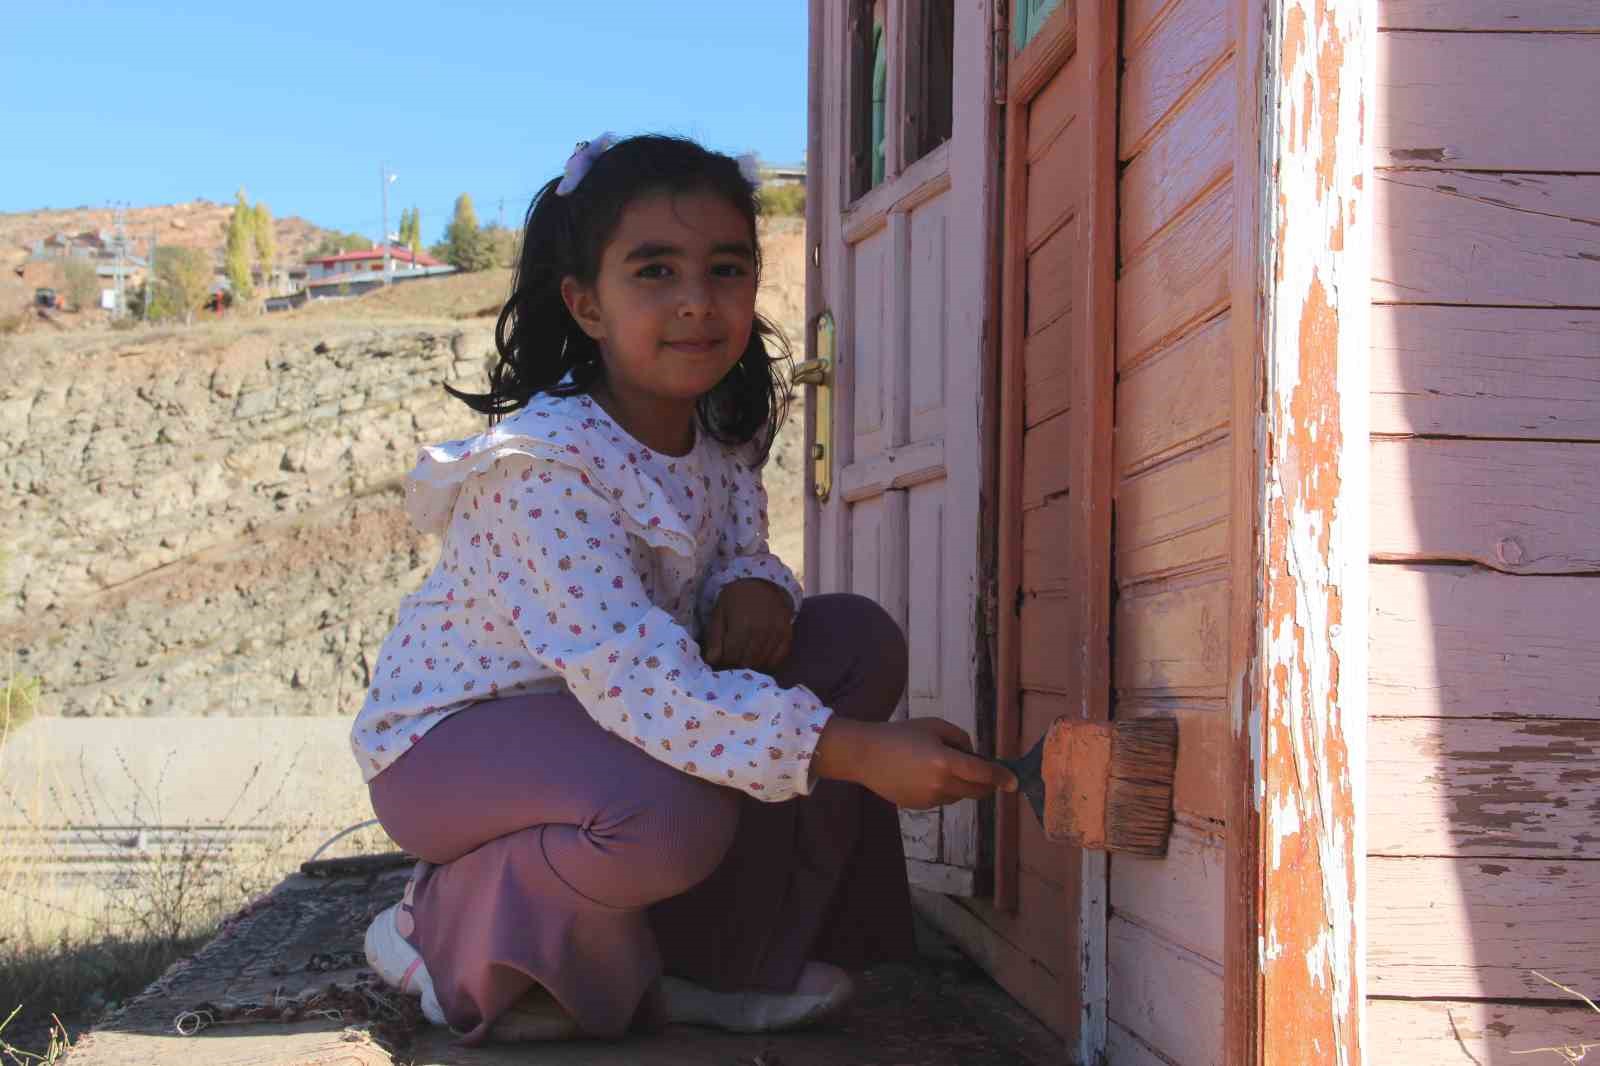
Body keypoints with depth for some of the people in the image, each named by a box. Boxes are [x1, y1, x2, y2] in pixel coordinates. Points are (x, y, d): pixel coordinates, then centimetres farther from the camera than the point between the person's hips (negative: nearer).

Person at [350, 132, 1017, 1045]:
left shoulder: (722, 430, -4)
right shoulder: (544, 465, -30)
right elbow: (637, 681, -38)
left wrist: (755, 585, -20)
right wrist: (857, 751, -45)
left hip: (599, 720, 8)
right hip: (446, 739, -8)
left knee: (858, 640, -7)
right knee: (675, 810, -38)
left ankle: (723, 959, -2)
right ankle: (447, 936, -7)